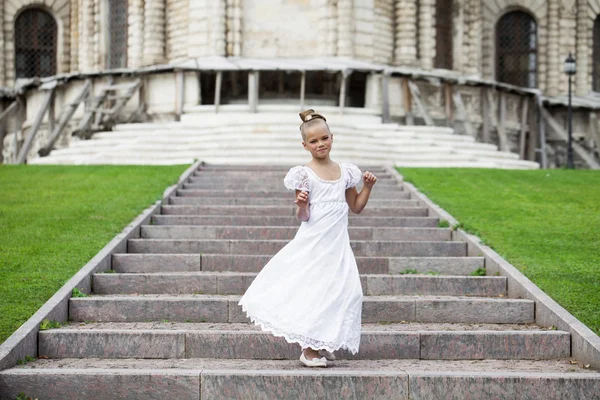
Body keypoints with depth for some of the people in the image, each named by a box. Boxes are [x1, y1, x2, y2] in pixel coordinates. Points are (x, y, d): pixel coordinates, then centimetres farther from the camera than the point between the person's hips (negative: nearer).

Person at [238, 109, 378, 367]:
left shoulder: (345, 172, 8)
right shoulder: (305, 174, -6)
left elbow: (356, 207, 18)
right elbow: (303, 217, -8)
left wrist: (367, 187, 5)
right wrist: (301, 205, -28)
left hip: (338, 246, 5)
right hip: (313, 243, -5)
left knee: (340, 291, 2)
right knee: (311, 289, -3)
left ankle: (322, 345, 16)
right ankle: (308, 349, 7)